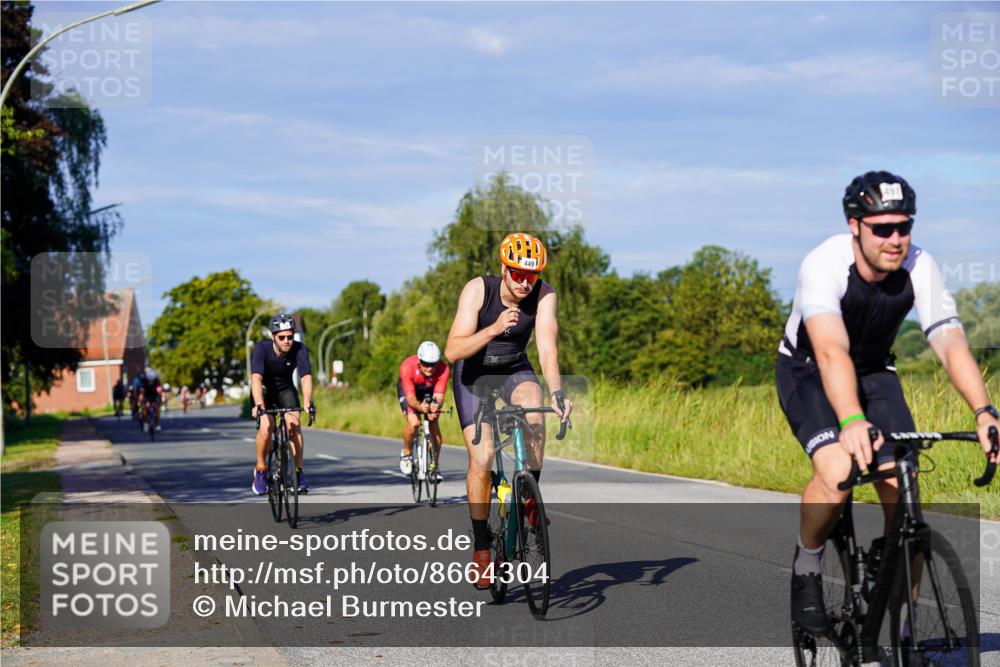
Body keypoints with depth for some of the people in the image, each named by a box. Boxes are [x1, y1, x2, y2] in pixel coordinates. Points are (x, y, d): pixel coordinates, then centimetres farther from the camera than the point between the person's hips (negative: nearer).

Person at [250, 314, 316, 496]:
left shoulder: (299, 350, -26)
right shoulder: (262, 349, -30)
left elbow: (306, 377, -37)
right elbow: (256, 378, -43)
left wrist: (308, 403, -54)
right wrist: (258, 404, -58)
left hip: (285, 390, 2)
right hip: (264, 390, -2)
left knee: (294, 425, -21)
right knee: (266, 426, -24)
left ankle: (299, 472, -9)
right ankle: (260, 470, -3)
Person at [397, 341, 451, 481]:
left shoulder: (443, 370, -34)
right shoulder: (407, 367, -39)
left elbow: (439, 396, -37)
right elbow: (410, 397, -40)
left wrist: (436, 407, -60)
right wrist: (420, 407, -61)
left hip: (429, 390, 2)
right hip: (407, 388, -2)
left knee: (434, 426, -13)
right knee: (413, 423, -25)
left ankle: (433, 465, 5)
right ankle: (406, 453, 3)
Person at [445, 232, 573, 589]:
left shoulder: (544, 294, -21)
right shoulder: (477, 290, -26)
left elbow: (547, 347, -30)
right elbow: (452, 351, -31)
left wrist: (557, 392, -47)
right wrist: (494, 329, -45)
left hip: (514, 369, 2)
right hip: (473, 372, -2)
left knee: (533, 410, -33)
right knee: (481, 458, -15)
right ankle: (481, 546, -1)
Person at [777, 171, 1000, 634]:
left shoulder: (919, 267, -21)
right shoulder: (824, 264, -32)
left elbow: (951, 343, -28)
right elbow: (831, 351, -46)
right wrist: (851, 421, -61)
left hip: (874, 372, 4)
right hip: (808, 371, -3)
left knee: (903, 492, -13)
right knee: (838, 472, -30)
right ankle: (806, 569, -2)